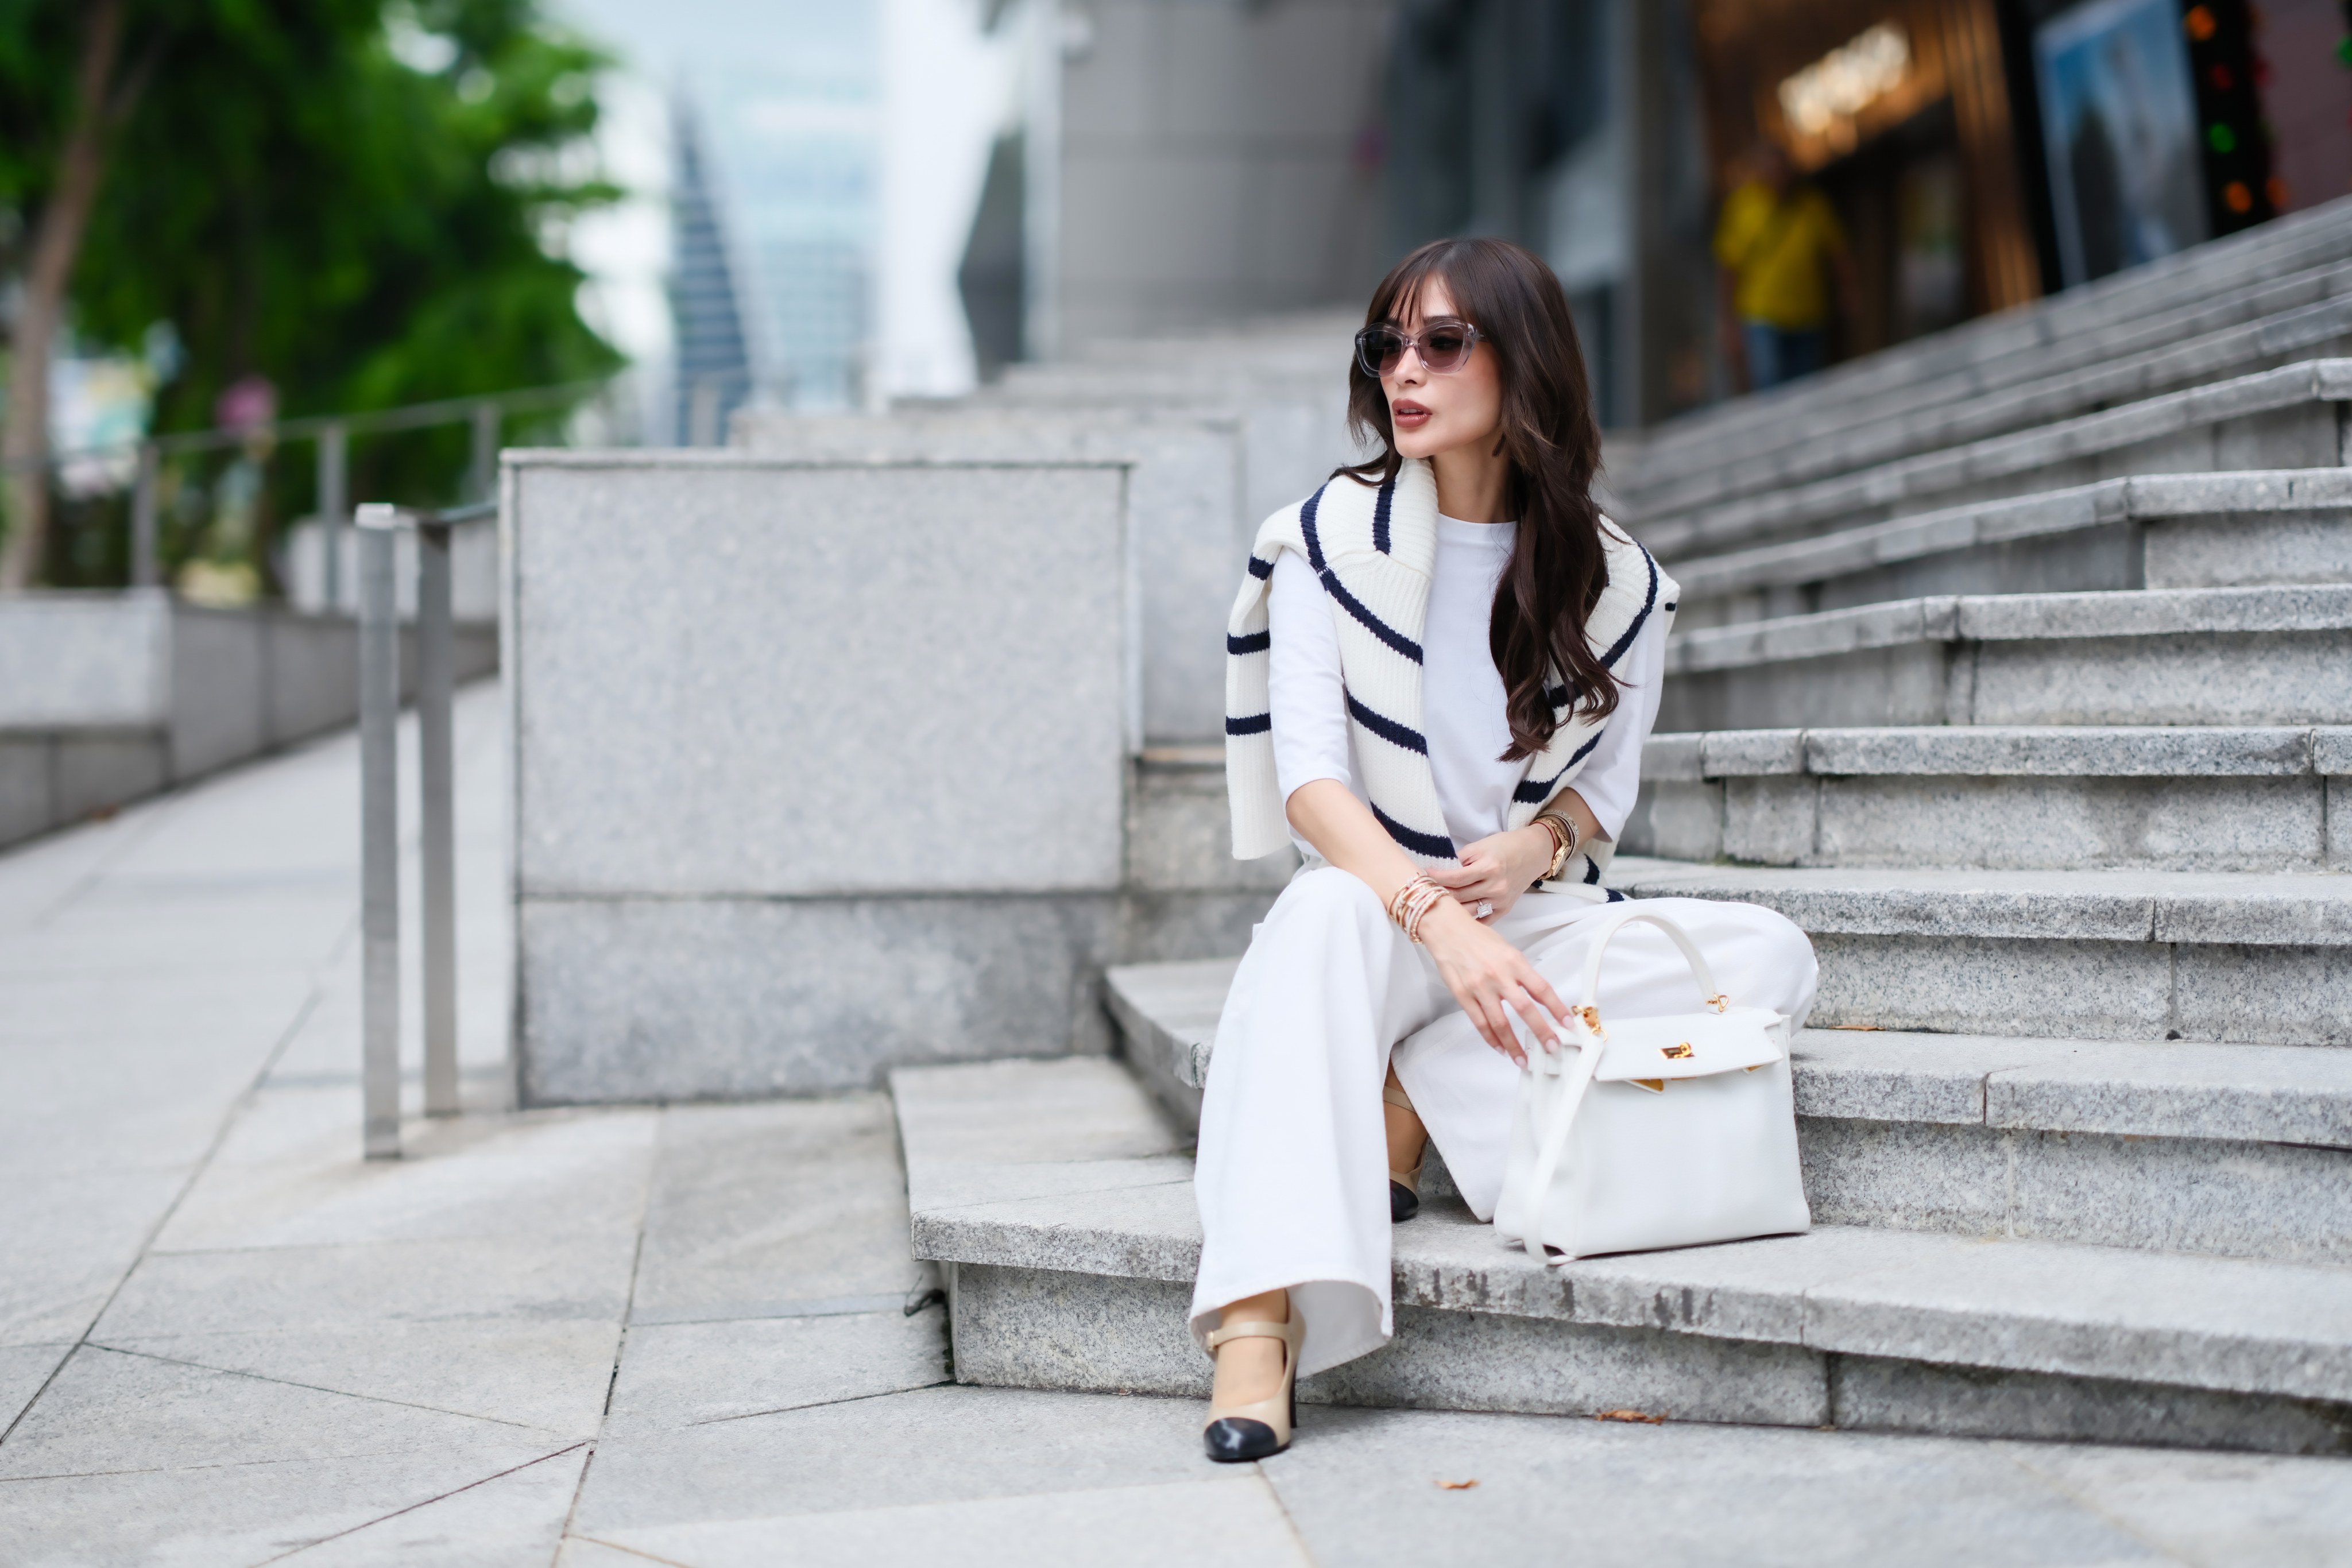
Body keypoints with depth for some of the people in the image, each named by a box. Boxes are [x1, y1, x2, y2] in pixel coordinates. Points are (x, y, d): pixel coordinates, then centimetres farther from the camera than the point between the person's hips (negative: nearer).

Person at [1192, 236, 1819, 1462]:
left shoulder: (1615, 579, 4)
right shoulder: (1328, 539, -3)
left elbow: (1606, 783, 11)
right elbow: (1310, 779, -14)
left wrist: (1536, 845, -14)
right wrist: (1436, 917, -31)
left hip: (1536, 925, 3)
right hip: (1377, 914, -3)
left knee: (1769, 956, -22)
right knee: (1328, 910, -39)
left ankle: (1411, 1096, -24)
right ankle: (1260, 1316, -51)